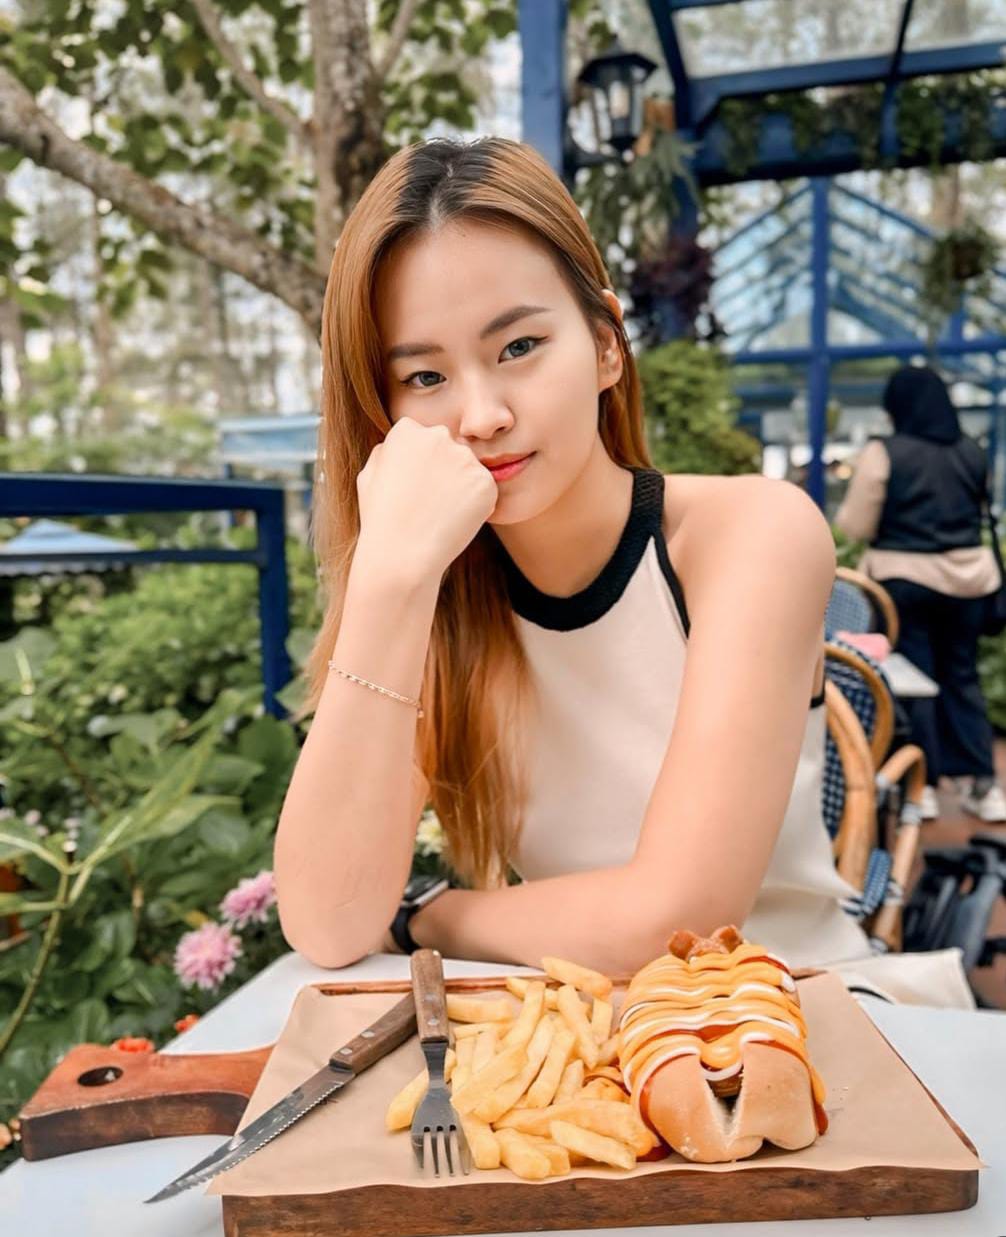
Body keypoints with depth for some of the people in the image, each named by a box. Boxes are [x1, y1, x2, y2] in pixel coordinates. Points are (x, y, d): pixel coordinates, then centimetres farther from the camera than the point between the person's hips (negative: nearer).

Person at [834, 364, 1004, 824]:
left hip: (905, 578, -4)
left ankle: (922, 785, 11)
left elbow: (856, 527, -7)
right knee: (961, 675, 14)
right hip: (969, 576, 5)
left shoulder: (882, 453, -10)